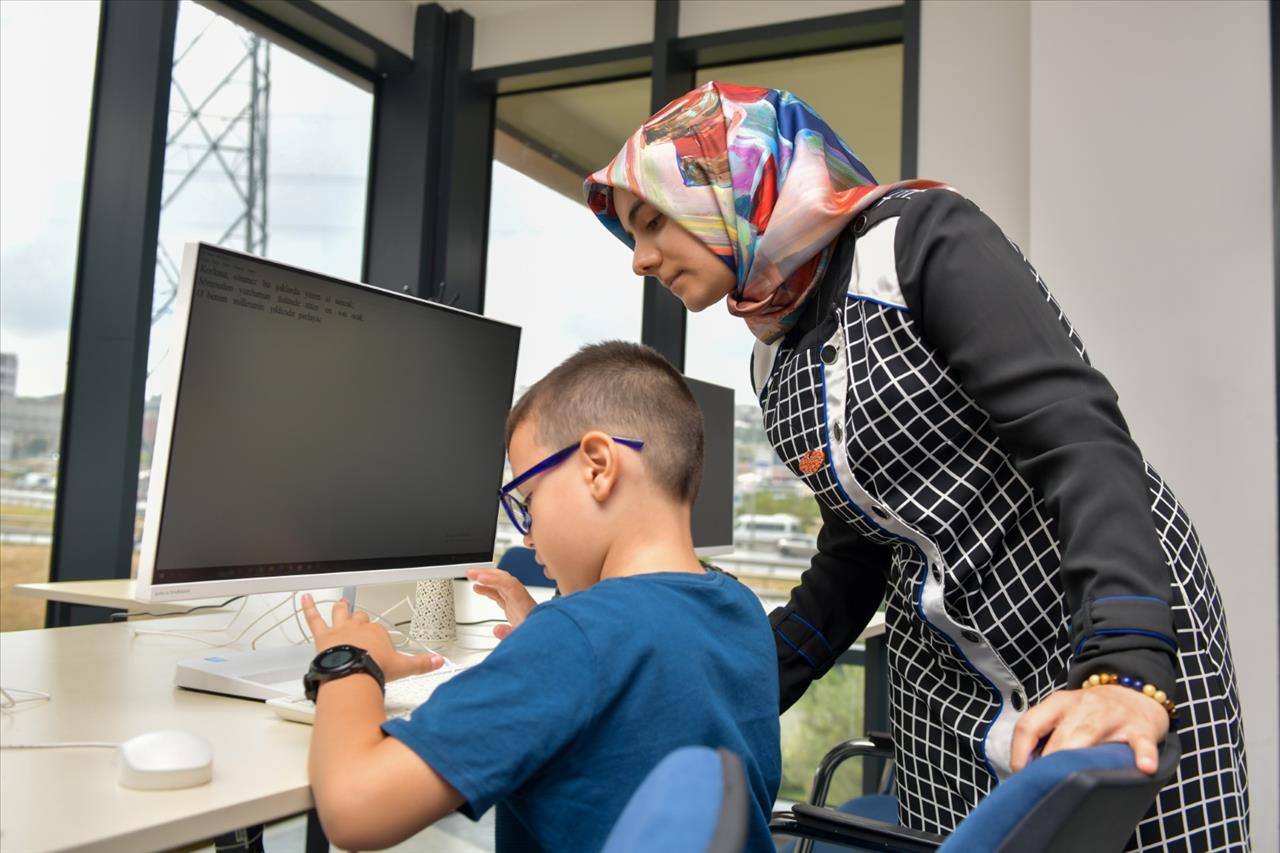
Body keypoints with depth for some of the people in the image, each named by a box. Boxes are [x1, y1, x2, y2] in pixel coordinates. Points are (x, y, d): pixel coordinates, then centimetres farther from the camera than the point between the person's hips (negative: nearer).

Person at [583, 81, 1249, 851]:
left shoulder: (918, 235, -14)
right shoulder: (774, 357, 6)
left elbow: (1083, 441, -23)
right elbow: (855, 555, 10)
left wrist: (1126, 671, -35)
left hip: (1136, 636, -5)